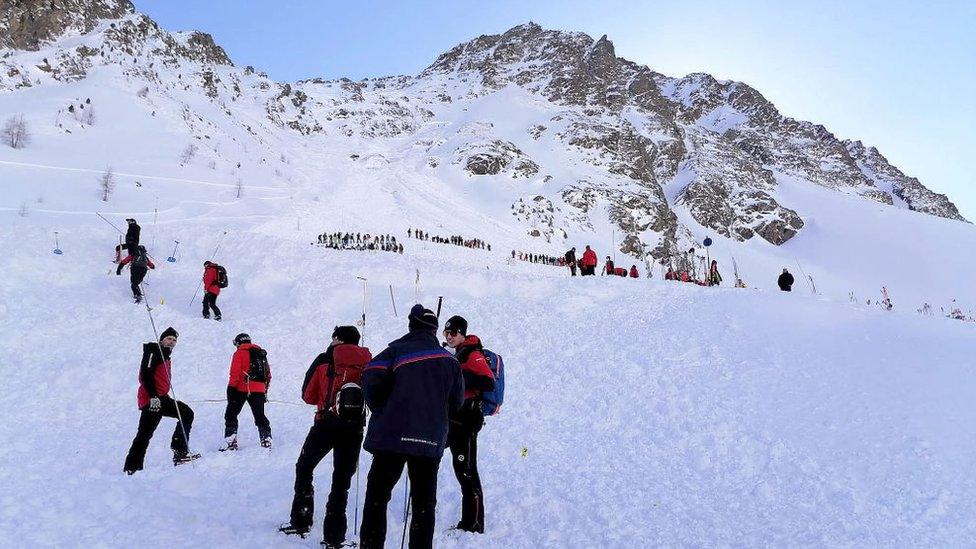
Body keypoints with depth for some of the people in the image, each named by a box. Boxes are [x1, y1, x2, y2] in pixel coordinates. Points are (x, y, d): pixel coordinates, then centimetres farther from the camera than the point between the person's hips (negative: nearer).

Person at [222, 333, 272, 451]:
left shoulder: (239, 353, 0)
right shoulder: (262, 354, 18)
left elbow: (235, 373, -9)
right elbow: (268, 375, 19)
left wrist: (231, 388, -6)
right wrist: (265, 391, 25)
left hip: (242, 389, -5)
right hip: (259, 391, 5)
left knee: (231, 414, 7)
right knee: (260, 416, 12)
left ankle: (231, 442, -1)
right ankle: (266, 440, 2)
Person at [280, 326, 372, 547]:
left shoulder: (324, 360, -2)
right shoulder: (367, 362, 3)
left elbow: (308, 395, 5)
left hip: (326, 424, -2)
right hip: (355, 429, 2)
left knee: (304, 468, 18)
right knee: (342, 479, 9)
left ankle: (300, 522, 16)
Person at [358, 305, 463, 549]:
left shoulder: (396, 350, 0)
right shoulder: (449, 360, 10)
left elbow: (371, 380, -13)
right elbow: (456, 402, 12)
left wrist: (381, 410, 3)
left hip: (392, 436, -2)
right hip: (431, 442, 3)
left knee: (376, 497, 8)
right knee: (424, 504, 10)